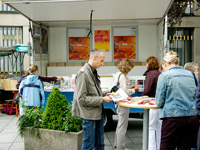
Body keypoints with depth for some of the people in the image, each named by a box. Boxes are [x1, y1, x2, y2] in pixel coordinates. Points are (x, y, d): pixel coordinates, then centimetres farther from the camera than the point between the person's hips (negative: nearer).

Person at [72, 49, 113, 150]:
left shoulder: (94, 72, 12)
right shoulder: (83, 73, -16)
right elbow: (82, 99, -21)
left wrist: (104, 96, 5)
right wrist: (102, 99, -18)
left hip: (98, 112, 9)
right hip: (89, 115, -9)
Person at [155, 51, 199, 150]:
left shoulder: (164, 76, -6)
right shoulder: (190, 74, 9)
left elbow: (159, 102, -5)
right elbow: (195, 96, 18)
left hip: (173, 118, -5)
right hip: (192, 117, 5)